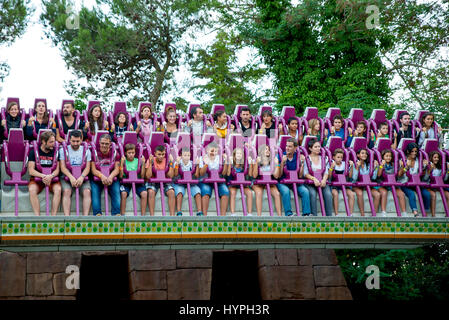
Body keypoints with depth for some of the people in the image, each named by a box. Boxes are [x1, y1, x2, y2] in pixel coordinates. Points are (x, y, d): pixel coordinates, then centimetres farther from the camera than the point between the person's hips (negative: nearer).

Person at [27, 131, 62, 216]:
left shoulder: (55, 152, 9)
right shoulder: (34, 152, 3)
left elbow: (57, 170, 3)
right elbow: (31, 171, -5)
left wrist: (50, 176, -20)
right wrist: (43, 176, -21)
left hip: (52, 179, 1)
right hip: (36, 178, -1)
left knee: (58, 189, -31)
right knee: (32, 190, -34)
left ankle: (53, 215, -29)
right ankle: (37, 216, -33)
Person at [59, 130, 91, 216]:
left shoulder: (86, 151, 12)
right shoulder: (63, 150, 8)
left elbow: (87, 167, 3)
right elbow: (63, 167, -2)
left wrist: (82, 177, -19)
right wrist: (71, 177, -20)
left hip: (82, 177, 1)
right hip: (67, 177, -1)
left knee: (87, 191, -27)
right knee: (66, 191, -31)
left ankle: (85, 216, -33)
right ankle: (67, 216, -37)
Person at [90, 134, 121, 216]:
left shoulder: (115, 153, 8)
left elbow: (117, 169, 0)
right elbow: (93, 170, -4)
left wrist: (110, 177, -23)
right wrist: (102, 176, -26)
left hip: (112, 178, 1)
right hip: (97, 178, -1)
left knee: (116, 191, -26)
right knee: (94, 191, -28)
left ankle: (116, 213, -32)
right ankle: (97, 214, -35)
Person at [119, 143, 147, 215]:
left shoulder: (138, 161, 7)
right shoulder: (123, 161, 3)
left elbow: (142, 176, 0)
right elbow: (120, 176, -7)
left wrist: (143, 163, -8)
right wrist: (122, 163, -13)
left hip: (137, 182, 1)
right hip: (125, 182, -1)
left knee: (144, 193, -25)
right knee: (123, 193, -31)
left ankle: (143, 215, -17)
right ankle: (122, 215, -21)